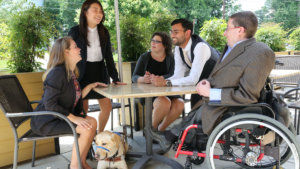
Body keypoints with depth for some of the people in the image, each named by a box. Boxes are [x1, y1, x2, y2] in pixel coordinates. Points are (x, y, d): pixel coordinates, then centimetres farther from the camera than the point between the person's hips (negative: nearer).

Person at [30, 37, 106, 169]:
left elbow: (76, 97, 11)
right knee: (86, 129, -21)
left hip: (60, 116, 9)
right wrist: (74, 118, -26)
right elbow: (49, 104, -26)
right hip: (46, 121, -9)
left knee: (92, 122, -1)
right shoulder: (57, 73, -21)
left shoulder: (71, 73, 9)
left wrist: (92, 85, 8)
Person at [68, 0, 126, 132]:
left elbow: (108, 57, 5)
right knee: (83, 109, 3)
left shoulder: (104, 32, 5)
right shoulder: (75, 32, -6)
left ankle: (99, 135, 28)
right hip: (82, 74, -4)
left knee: (107, 107, 5)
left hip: (100, 73, 4)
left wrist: (115, 78, -2)